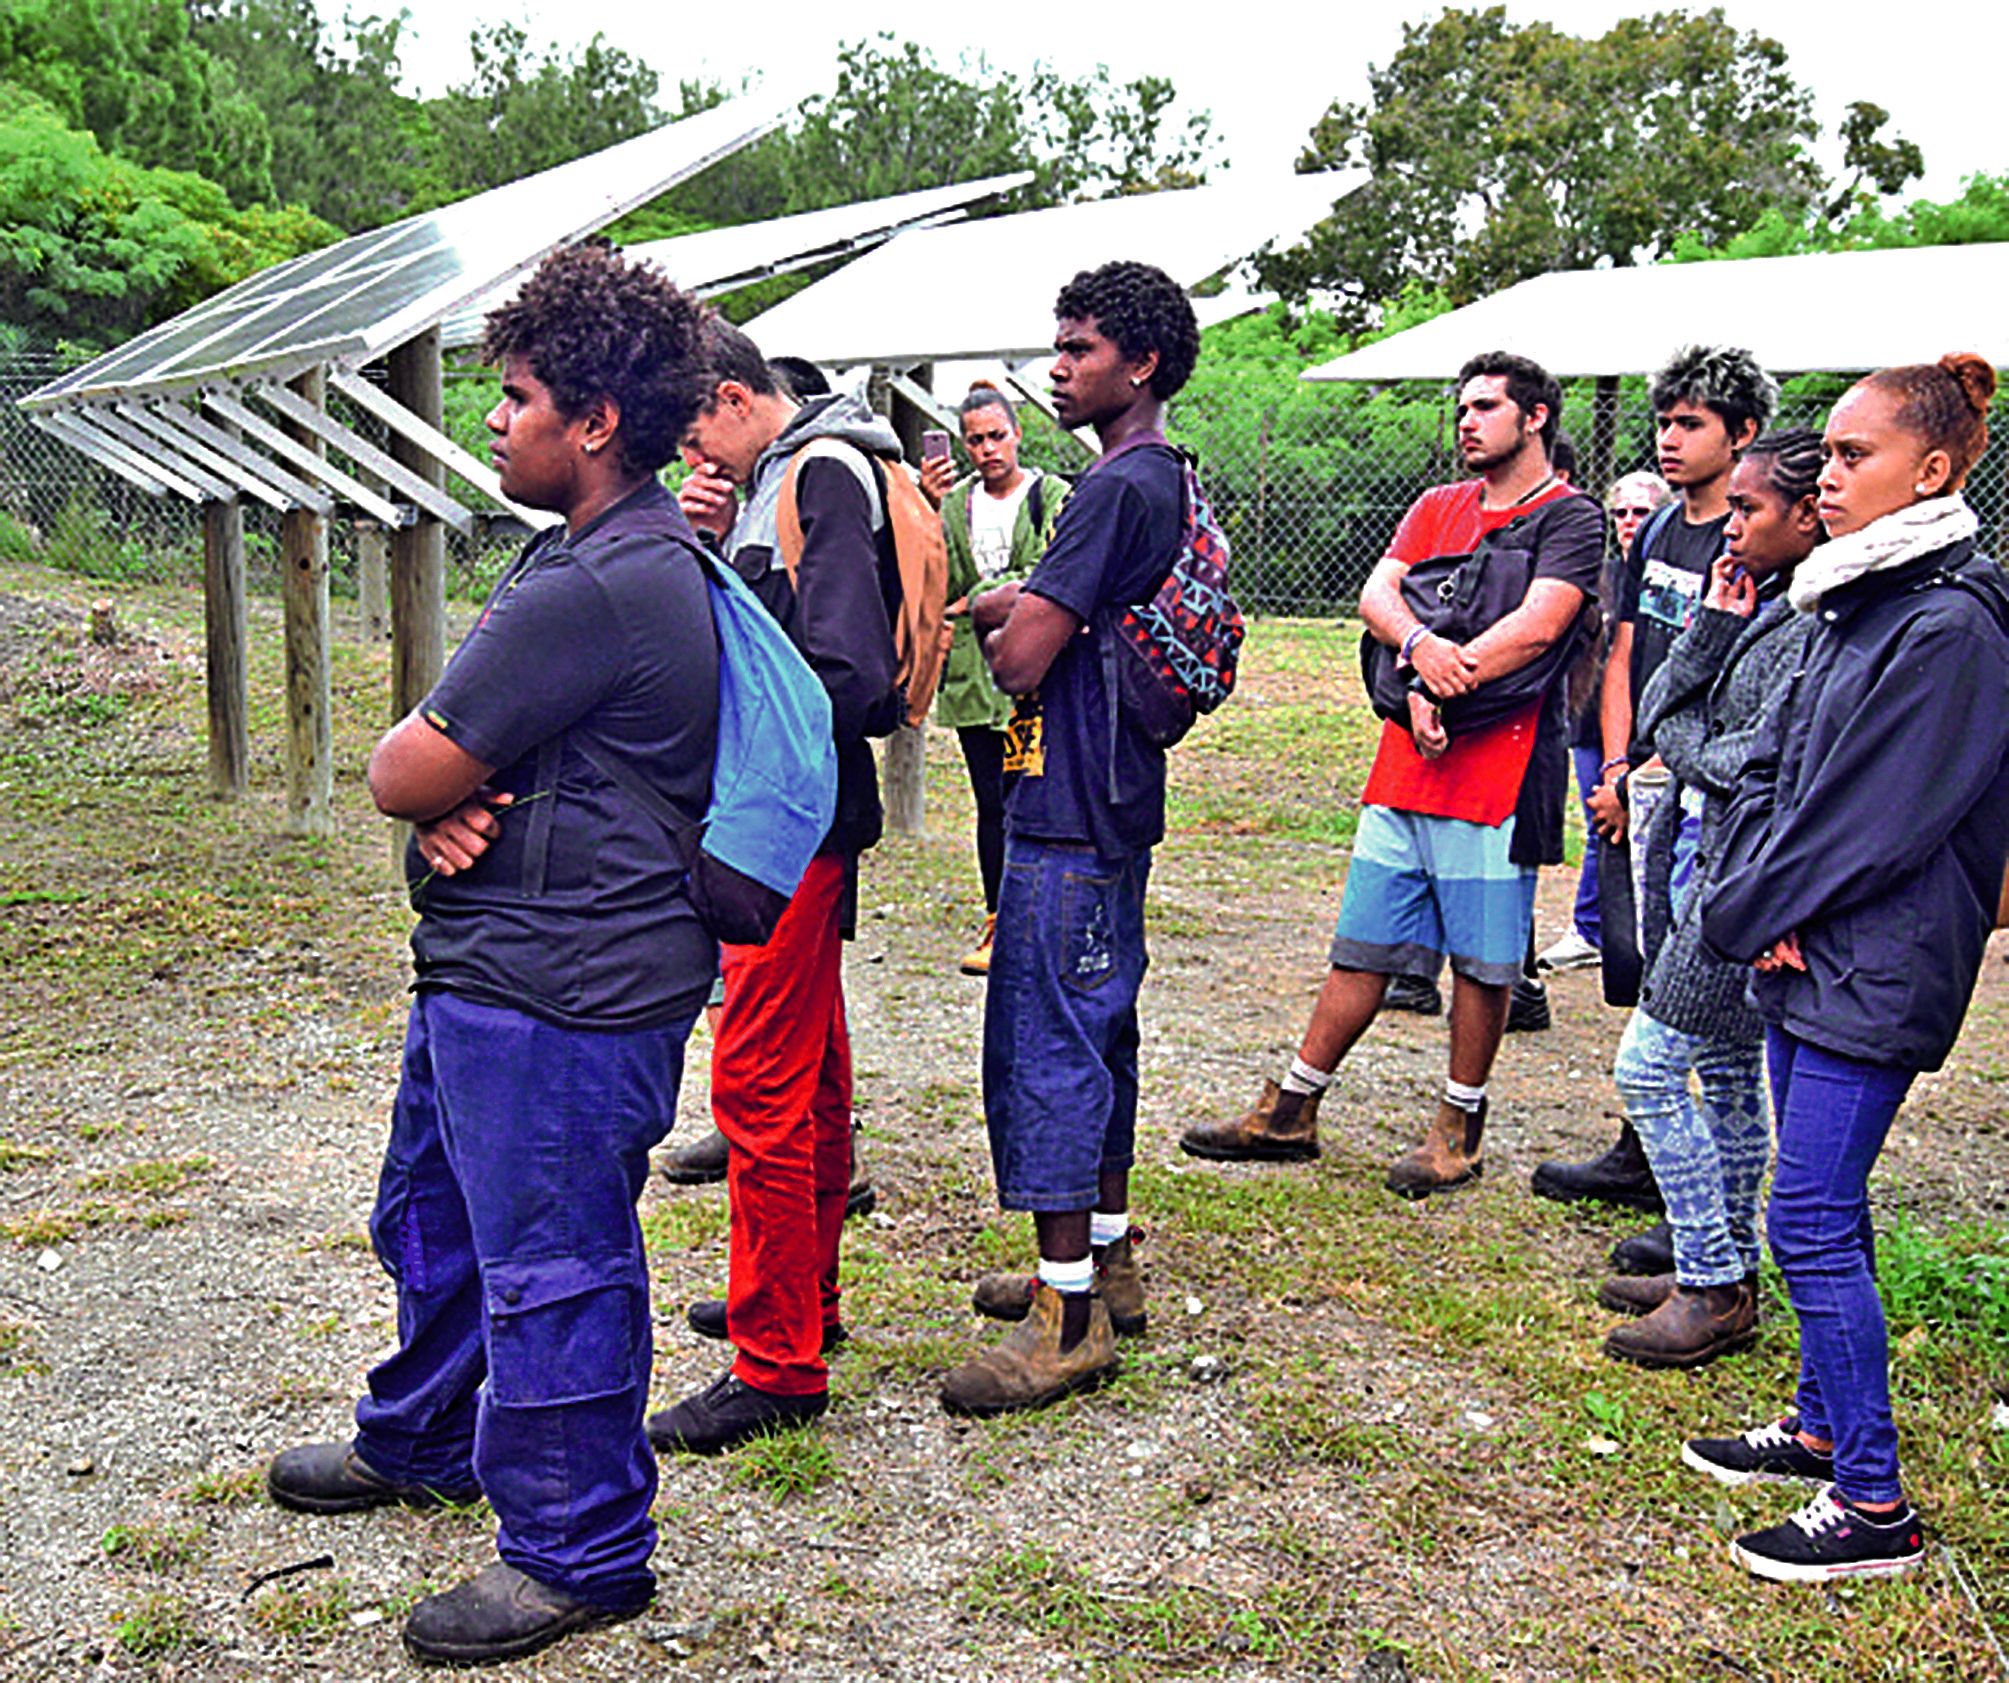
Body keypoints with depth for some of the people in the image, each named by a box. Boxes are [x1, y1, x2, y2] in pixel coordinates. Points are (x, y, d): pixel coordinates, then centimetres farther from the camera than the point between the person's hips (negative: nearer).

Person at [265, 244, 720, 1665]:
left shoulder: (597, 588, -24)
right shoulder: (614, 549, 12)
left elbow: (401, 774, -21)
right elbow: (425, 770, 14)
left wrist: (429, 778, 1)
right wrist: (451, 801, -8)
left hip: (558, 995, -11)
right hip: (495, 963, 11)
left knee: (549, 1266, 2)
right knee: (435, 1214, 26)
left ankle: (578, 1554, 19)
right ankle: (424, 1442, 47)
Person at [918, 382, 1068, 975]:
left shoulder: (1054, 497, -1)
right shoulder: (955, 502, 12)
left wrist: (974, 601, -12)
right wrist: (929, 508, -12)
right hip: (974, 677, 4)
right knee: (992, 805, 9)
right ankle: (999, 926, 18)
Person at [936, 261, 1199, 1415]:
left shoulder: (1119, 489, -17)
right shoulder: (1171, 484, 15)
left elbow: (1022, 659, -21)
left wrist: (1007, 627, 0)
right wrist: (1021, 608, 2)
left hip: (1070, 813, -10)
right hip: (1113, 803, 10)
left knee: (1045, 1044, -5)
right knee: (1098, 1032, 17)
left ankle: (1069, 1322, 1)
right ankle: (1106, 1263, 29)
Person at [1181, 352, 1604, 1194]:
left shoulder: (1570, 517, -1)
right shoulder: (1436, 508, 18)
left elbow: (1538, 627, -16)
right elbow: (1376, 594, 4)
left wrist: (1436, 687, -17)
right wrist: (1420, 642, -17)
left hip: (1497, 769, -6)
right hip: (1404, 767, 6)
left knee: (1482, 963, 2)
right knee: (1362, 948, 11)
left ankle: (1459, 1126, 17)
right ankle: (1290, 1113, 18)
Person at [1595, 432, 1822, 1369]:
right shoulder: (1759, 605, 12)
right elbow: (1656, 716, 8)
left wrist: (1690, 748, -5)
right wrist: (1712, 627, -4)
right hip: (1706, 861, 9)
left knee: (1649, 1069, -6)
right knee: (1728, 1072, 16)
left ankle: (1714, 1290, 5)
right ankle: (1725, 1271, 29)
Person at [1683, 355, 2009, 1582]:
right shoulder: (1849, 602, 11)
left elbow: (1871, 817, -19)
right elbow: (1776, 760, 12)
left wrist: (1741, 915, -9)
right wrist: (1759, 896, -4)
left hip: (1874, 976, -9)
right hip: (1807, 955, 9)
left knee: (1813, 1219, -6)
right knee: (1826, 1210, 17)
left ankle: (1876, 1507, 5)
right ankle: (1825, 1428, 32)